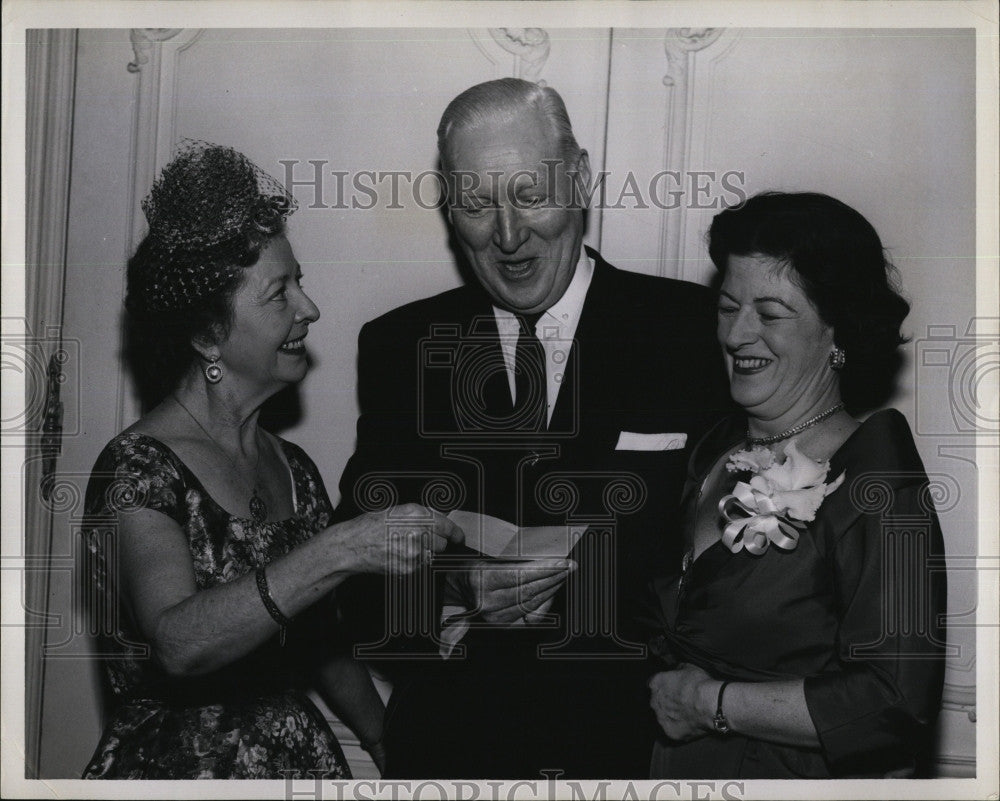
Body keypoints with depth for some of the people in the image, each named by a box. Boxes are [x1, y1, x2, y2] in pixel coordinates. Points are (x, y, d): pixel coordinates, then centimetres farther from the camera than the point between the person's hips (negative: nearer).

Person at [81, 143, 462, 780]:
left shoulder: (295, 469, 4)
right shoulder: (137, 469, -16)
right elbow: (179, 643, -32)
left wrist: (387, 743, 8)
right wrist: (341, 550, -37)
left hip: (303, 760, 6)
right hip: (175, 766, -6)